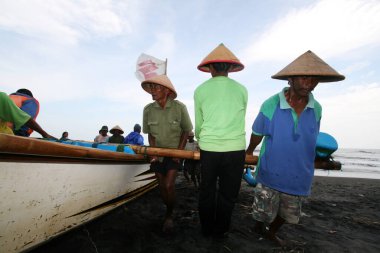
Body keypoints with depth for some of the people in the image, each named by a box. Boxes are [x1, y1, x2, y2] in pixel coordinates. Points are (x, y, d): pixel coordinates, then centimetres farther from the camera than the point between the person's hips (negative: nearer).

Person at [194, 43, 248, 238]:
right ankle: (221, 231, 30)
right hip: (235, 149, 0)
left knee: (207, 192, 17)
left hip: (208, 149, 0)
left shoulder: (200, 90, 3)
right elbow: (238, 121, 11)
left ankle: (207, 230, 33)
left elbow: (198, 125, 10)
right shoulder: (241, 90, 5)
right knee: (228, 194, 15)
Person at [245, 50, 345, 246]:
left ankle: (271, 233, 50)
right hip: (271, 172, -4)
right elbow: (257, 134, -2)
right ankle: (259, 226, 47)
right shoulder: (271, 105, -17)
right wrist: (249, 152, 13)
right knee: (264, 211, 13)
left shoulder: (316, 109, -5)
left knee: (288, 214, 22)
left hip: (299, 176, 4)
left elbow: (311, 141, 10)